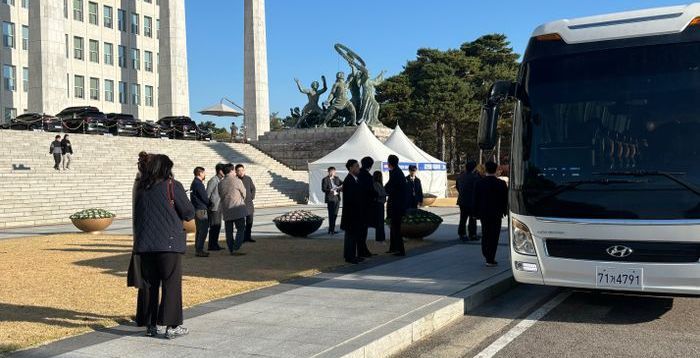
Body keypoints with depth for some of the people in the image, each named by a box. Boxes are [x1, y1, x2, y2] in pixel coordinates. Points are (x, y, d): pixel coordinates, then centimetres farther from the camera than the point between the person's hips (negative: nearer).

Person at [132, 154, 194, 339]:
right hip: (169, 243, -5)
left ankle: (150, 325, 17)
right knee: (171, 284, 2)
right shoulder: (172, 186, -7)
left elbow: (137, 217, 17)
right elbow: (189, 214, -4)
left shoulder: (141, 189, 8)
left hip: (144, 244, 5)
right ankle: (172, 326, 1)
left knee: (148, 285, 11)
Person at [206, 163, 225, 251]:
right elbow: (207, 194, -15)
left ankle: (215, 244, 19)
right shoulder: (213, 181, -14)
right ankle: (211, 246, -1)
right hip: (213, 208, -9)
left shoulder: (220, 181, 14)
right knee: (214, 227, -7)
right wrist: (208, 206, -13)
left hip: (218, 208, 9)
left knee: (218, 226, 11)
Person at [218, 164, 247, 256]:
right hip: (237, 209, -5)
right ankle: (236, 249, -10)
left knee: (229, 231, 11)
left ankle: (231, 250, 15)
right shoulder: (237, 181, -9)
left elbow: (221, 195, 11)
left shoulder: (220, 183, 4)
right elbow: (244, 194, 1)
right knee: (241, 229, 0)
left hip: (226, 211, 5)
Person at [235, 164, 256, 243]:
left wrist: (252, 197, 5)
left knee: (249, 220, 10)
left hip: (249, 203, 5)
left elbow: (253, 188, 16)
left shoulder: (248, 179, 6)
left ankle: (248, 236, 21)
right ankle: (242, 237, 2)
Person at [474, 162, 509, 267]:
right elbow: (505, 199, -2)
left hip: (483, 214, 2)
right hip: (496, 214, -2)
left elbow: (476, 200, 0)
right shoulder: (501, 184, -9)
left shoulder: (479, 183, -4)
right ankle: (490, 259, 2)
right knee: (494, 236, 3)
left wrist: (477, 213, 8)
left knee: (485, 235, 17)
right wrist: (504, 211, 12)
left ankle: (487, 256, 23)